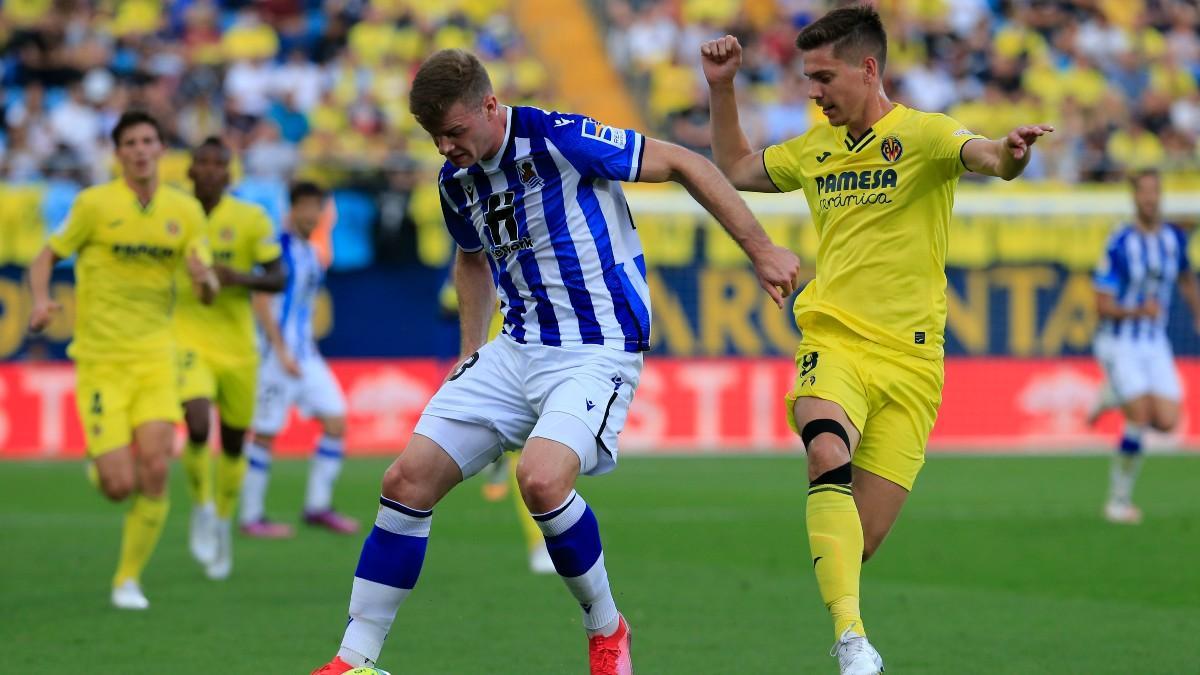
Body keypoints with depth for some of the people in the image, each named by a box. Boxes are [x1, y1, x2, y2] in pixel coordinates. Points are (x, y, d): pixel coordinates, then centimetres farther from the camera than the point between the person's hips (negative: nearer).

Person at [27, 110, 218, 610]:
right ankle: (99, 465, 29)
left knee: (155, 470, -14)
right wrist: (41, 302, -16)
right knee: (120, 485, -10)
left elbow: (209, 294, 6)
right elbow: (47, 257, 3)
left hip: (154, 355, 3)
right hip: (100, 359, -2)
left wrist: (205, 280, -19)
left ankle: (129, 578, 5)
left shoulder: (185, 211, 4)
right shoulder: (95, 203, -5)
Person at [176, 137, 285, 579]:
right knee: (198, 427, -23)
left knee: (233, 442, 11)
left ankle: (223, 523, 35)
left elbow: (277, 279, -5)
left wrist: (238, 278, -22)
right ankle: (201, 509, 2)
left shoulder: (251, 219, -4)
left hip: (237, 346, 1)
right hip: (188, 340, -1)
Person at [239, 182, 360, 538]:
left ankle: (318, 505, 9)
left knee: (336, 421, 3)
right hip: (278, 354, -9)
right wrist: (281, 351, -21)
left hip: (306, 353, 9)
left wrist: (304, 350, 19)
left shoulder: (311, 253, 14)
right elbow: (261, 301, -17)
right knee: (265, 432, -3)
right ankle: (251, 516, 4)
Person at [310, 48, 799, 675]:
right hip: (516, 350, 7)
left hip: (599, 350, -7)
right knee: (407, 480, -3)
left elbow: (686, 165, -11)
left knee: (540, 477, -31)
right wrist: (470, 354, 19)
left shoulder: (558, 139, -18)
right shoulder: (457, 180, 4)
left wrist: (762, 252, -10)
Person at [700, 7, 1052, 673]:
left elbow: (979, 154, -24)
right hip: (834, 343, 2)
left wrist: (1008, 154, -47)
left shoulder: (921, 135, -3)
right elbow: (736, 169, 32)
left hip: (909, 360, -2)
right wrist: (722, 89, 20)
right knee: (828, 452, -31)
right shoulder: (817, 147, 15)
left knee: (863, 540, -3)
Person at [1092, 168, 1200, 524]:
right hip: (1118, 343, -5)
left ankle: (1116, 399, 24)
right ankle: (1118, 499, -4)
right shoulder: (1119, 244, -14)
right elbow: (1102, 305, -15)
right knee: (1141, 417, -18)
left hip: (1155, 344, 5)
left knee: (1167, 422, -8)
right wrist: (1137, 311, -30)